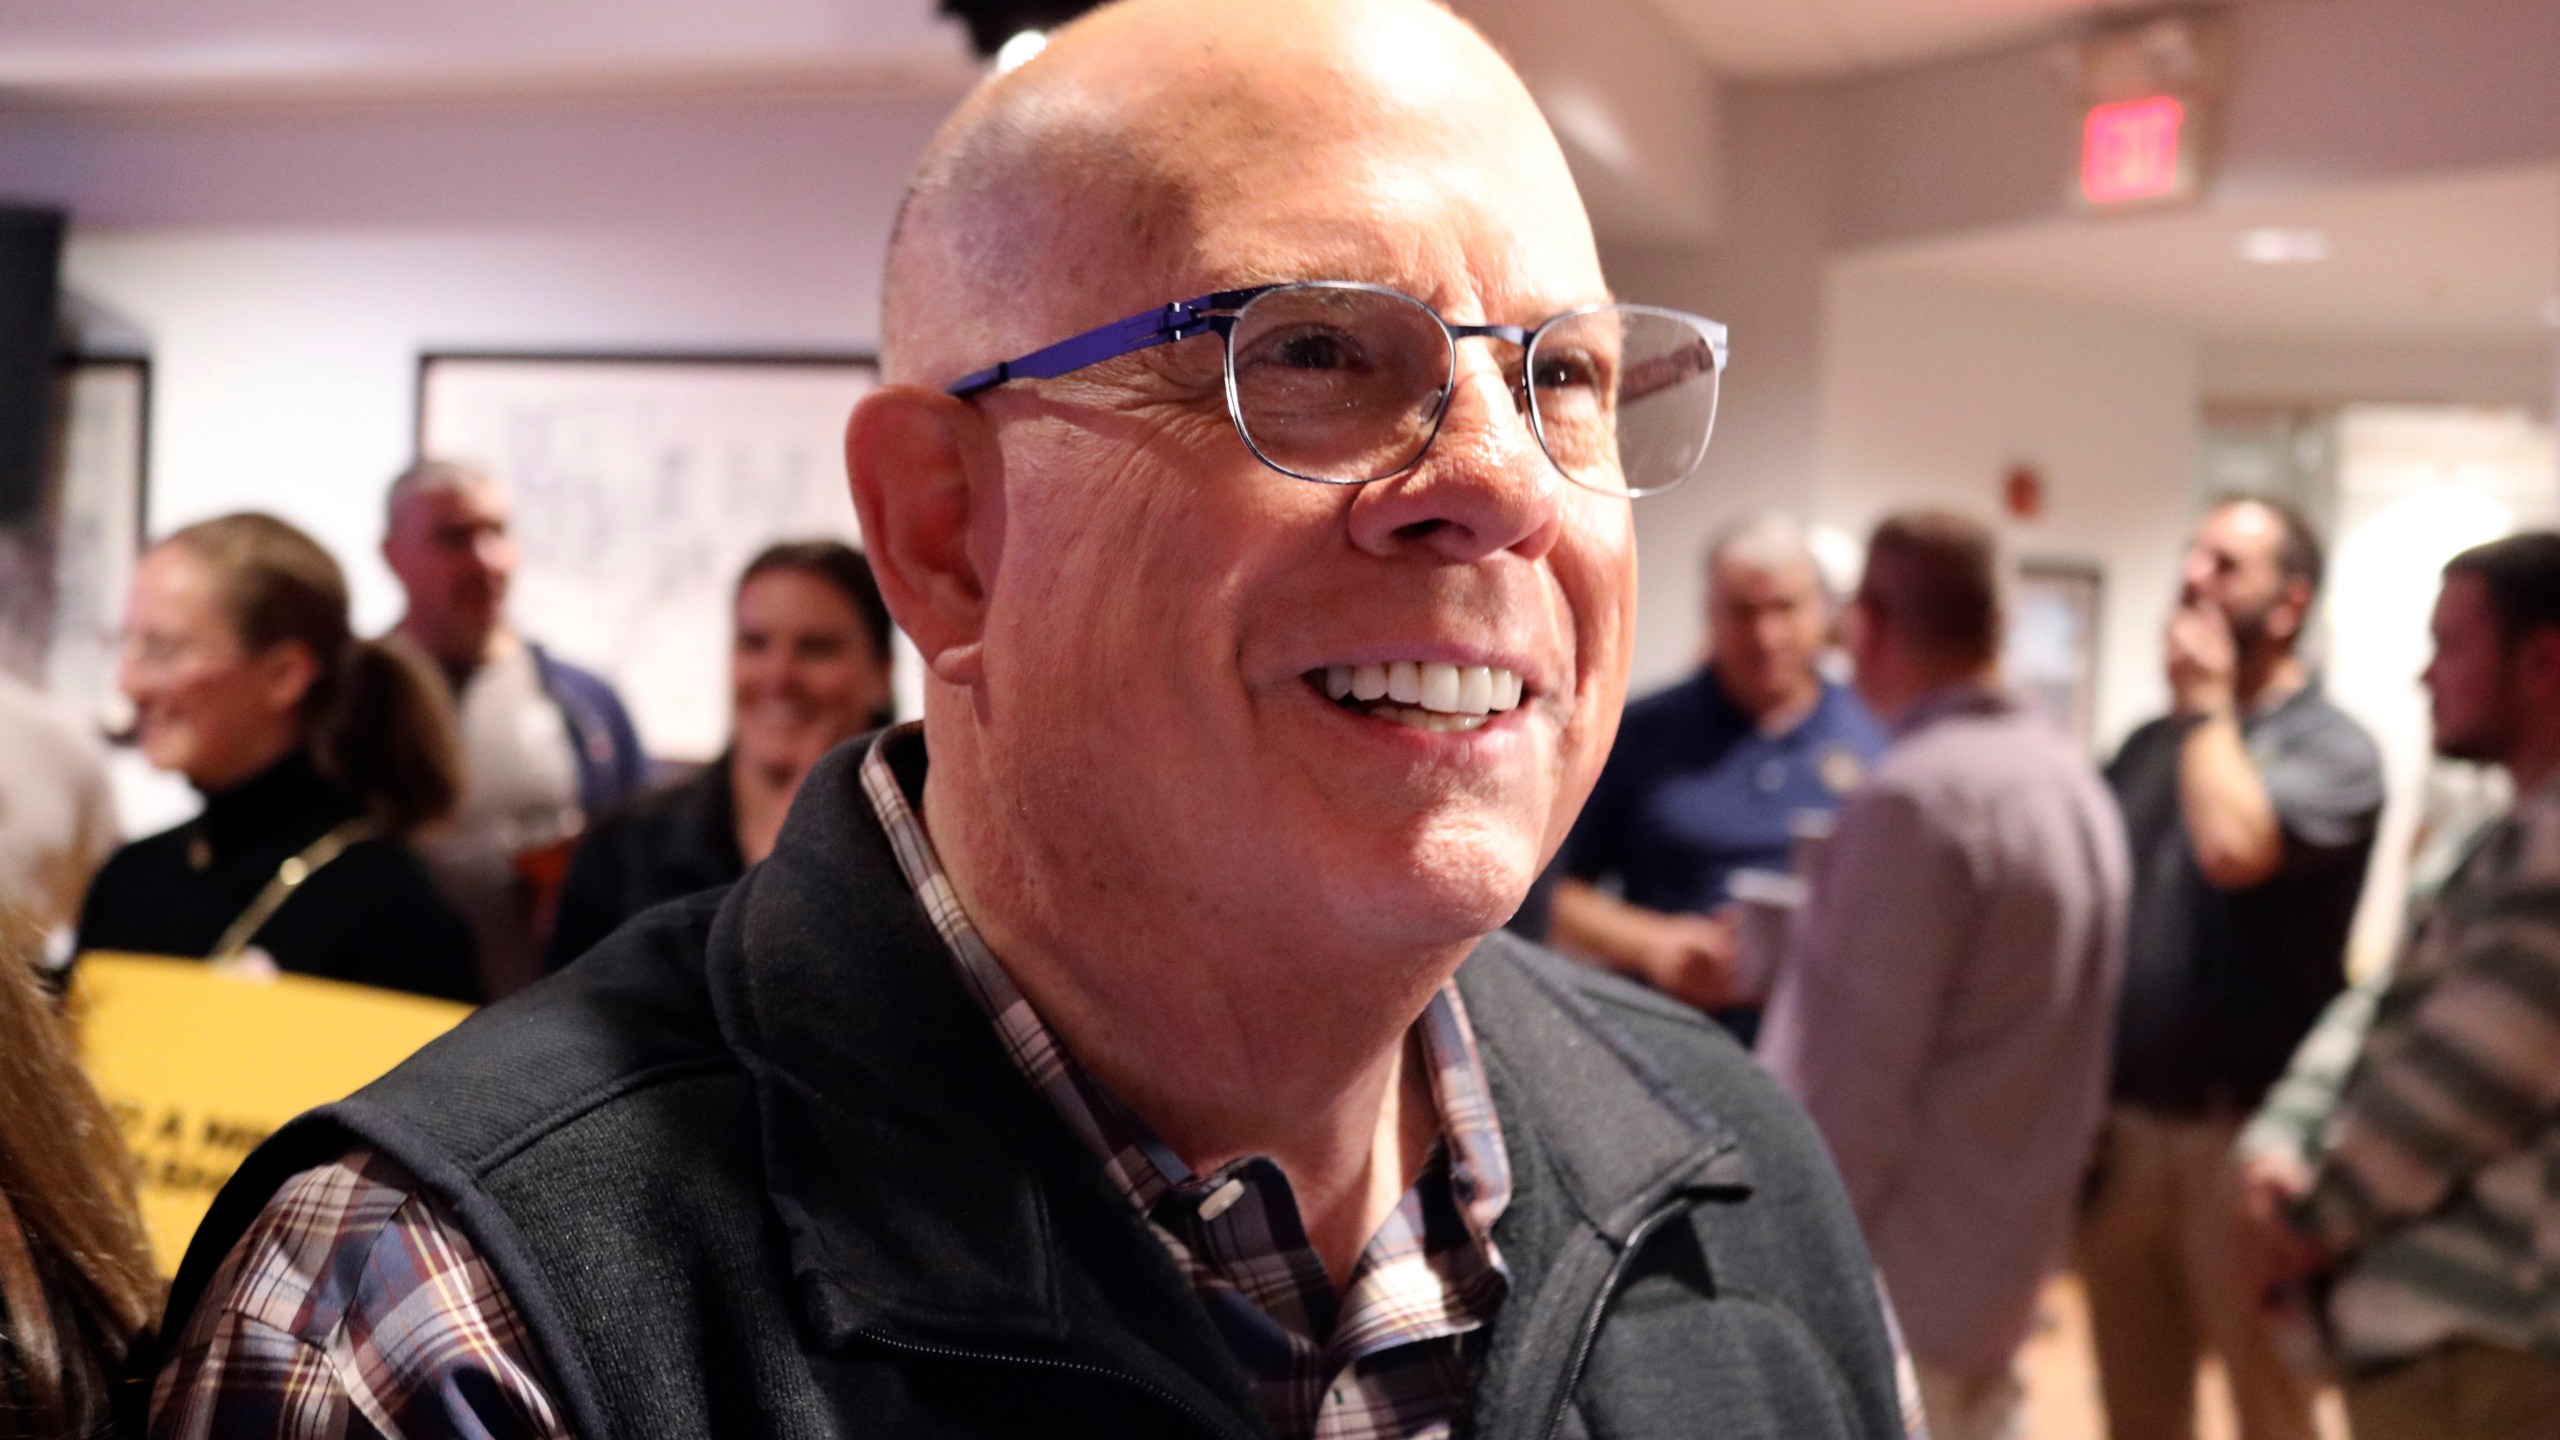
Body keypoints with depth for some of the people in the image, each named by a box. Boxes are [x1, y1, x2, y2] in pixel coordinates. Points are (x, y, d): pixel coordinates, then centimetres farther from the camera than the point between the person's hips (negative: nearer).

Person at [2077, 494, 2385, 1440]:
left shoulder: (2332, 749, -7)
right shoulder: (2150, 746, 11)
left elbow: (2234, 849, -26)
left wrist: (2208, 703, -11)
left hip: (2242, 1131, -6)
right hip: (2123, 1125, 6)